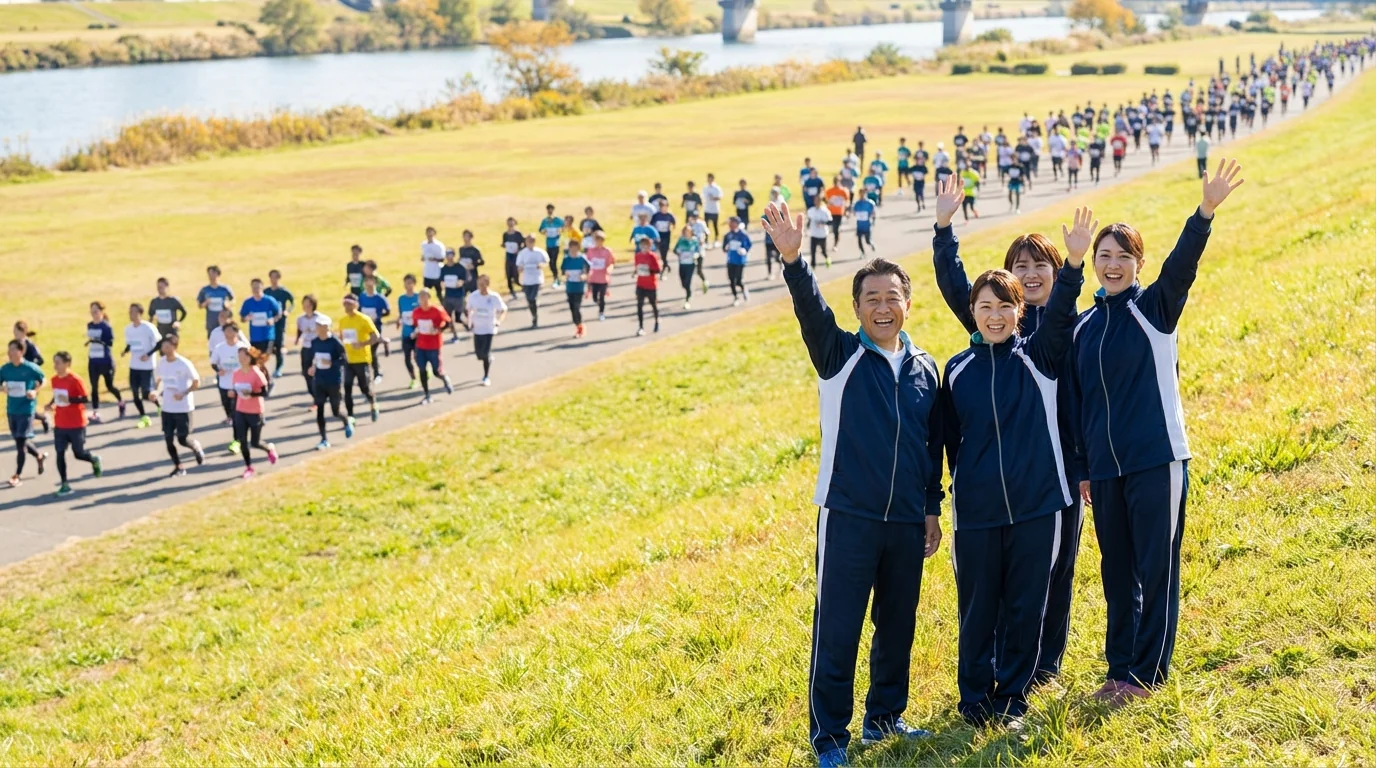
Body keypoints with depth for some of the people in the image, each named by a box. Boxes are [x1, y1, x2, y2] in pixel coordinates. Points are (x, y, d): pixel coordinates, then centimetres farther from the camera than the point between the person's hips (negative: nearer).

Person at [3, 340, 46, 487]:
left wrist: (35, 391, -13)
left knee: (21, 443, -6)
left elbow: (43, 380, 3)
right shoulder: (5, 368, -3)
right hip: (11, 410, 5)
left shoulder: (31, 368, -13)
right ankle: (40, 456, 43)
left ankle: (17, 476, 2)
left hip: (26, 410, -5)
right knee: (21, 441, 15)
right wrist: (4, 390, -18)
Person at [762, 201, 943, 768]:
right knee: (837, 630, -1)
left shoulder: (924, 369, 8)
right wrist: (792, 259, -40)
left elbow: (933, 445, 15)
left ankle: (885, 716, 32)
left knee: (898, 625, 14)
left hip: (907, 522, 4)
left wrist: (932, 509, 14)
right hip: (848, 516, -4)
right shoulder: (839, 356, -4)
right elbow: (811, 310, -23)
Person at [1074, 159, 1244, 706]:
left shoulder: (1155, 309, -3)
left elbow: (1181, 266, -22)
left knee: (1156, 568, 1)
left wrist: (1206, 211, -39)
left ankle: (1148, 672, 10)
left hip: (1158, 461, -5)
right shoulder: (1084, 326, 10)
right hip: (1105, 468, 5)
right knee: (1117, 573, 11)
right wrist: (1083, 468, 15)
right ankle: (1119, 670, 21)